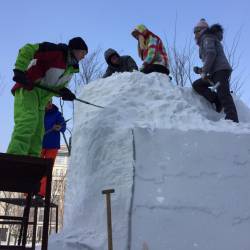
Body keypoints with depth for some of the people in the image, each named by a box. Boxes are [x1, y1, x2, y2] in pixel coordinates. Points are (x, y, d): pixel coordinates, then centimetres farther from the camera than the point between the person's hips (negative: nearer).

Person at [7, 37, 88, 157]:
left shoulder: (70, 68, 16)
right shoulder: (56, 51, -10)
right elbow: (27, 49, -17)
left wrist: (64, 92, -5)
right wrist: (19, 70, -27)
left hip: (41, 98, 9)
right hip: (27, 89, -9)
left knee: (38, 133, 4)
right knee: (28, 120, -27)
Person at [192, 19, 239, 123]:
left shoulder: (207, 38, 2)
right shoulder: (208, 39, 30)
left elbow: (211, 54, -17)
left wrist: (204, 71, -17)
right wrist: (201, 70, 18)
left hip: (220, 70, -10)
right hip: (215, 72, 10)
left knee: (223, 94, -19)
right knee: (196, 85, 7)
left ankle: (233, 120, -25)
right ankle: (218, 101, -6)